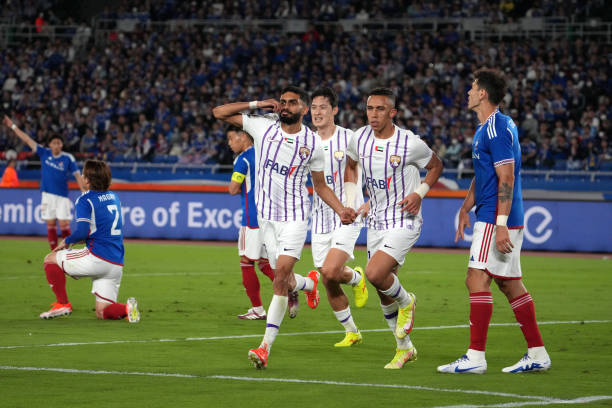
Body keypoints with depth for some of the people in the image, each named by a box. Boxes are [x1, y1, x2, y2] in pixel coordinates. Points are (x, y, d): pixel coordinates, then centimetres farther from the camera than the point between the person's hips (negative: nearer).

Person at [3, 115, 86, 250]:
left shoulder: (68, 158, -5)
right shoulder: (44, 153, 2)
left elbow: (77, 175, -6)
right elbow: (27, 140, 5)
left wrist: (84, 192, -15)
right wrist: (13, 126, 6)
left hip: (62, 196, -3)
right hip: (47, 195, 3)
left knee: (64, 224, -7)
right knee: (51, 225, 4)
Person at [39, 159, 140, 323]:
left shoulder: (85, 200, -6)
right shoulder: (114, 197, 19)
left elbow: (82, 231, -16)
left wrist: (67, 241, 3)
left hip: (97, 258, -7)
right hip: (117, 264, 7)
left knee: (51, 259, 13)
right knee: (101, 312, 12)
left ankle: (62, 304, 6)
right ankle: (126, 308, -16)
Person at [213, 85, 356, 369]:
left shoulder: (312, 144, -1)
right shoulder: (262, 127, 0)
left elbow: (320, 186, 11)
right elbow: (219, 112, 2)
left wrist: (341, 210, -3)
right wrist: (255, 105, -6)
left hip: (295, 217, -3)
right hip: (266, 216, 3)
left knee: (281, 276, -16)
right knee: (284, 281, 7)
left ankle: (265, 347, -17)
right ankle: (310, 282, 47)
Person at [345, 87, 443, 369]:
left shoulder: (410, 143, -15)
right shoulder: (360, 138, -1)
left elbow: (435, 166, 3)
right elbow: (350, 166, 20)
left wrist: (419, 193, -11)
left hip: (404, 221, -5)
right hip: (375, 222, 6)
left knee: (375, 274, -25)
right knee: (384, 291, 8)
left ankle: (406, 302, 7)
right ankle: (404, 348, 26)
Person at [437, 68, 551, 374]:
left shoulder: (496, 129, -15)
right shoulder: (486, 128, 18)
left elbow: (506, 179, -20)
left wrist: (501, 224, -24)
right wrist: (466, 208, 23)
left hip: (496, 220, -10)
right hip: (499, 219, 10)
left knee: (477, 279, -11)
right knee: (510, 283, 11)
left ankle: (475, 357, -12)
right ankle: (537, 354, 13)